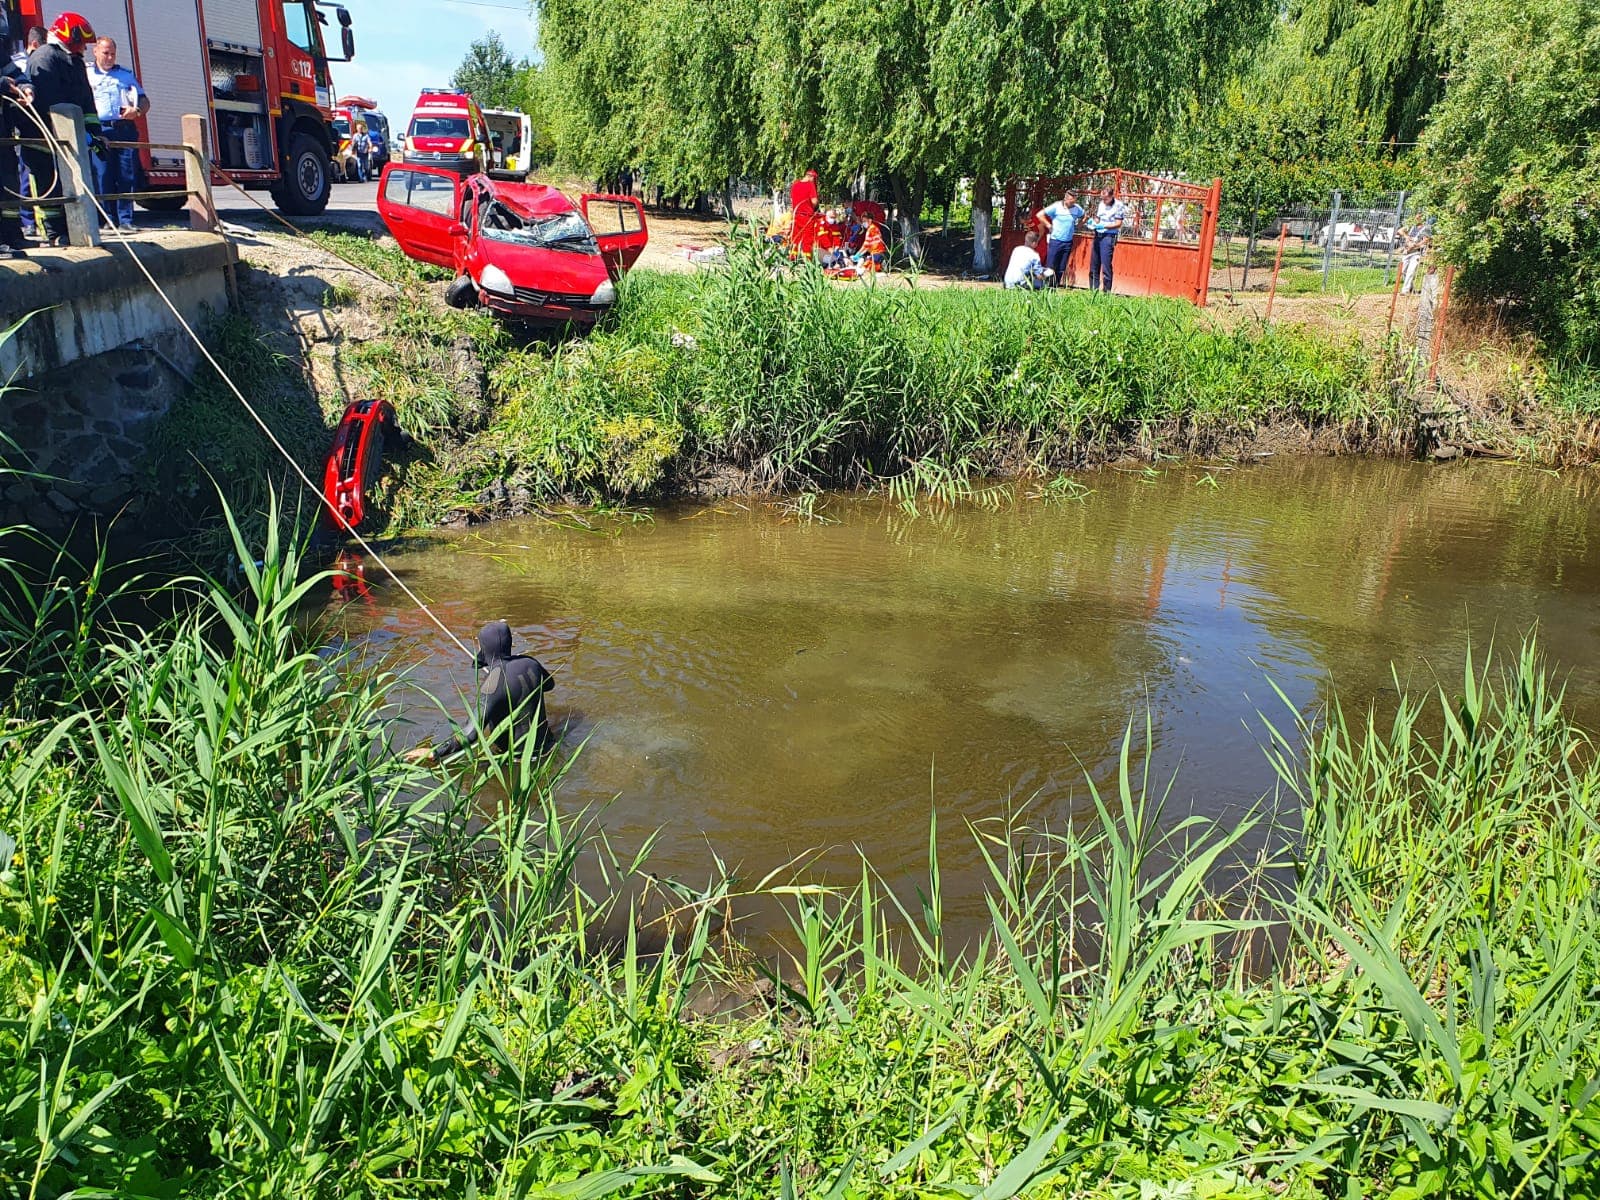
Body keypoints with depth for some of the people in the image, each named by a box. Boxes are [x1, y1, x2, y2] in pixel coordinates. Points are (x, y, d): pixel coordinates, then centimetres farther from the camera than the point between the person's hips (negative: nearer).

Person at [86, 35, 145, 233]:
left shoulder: (126, 74, 22)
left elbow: (144, 101, 18)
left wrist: (137, 110, -5)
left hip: (125, 129, 2)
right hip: (99, 131, -1)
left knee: (127, 177, -4)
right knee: (102, 177, -7)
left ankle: (125, 220, -2)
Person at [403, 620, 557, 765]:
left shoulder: (492, 684, -26)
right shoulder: (529, 662, -7)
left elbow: (471, 733, -31)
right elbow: (549, 683, 17)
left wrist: (434, 753, -26)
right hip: (544, 743, 6)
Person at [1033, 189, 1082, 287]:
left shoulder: (1076, 208, 3)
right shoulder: (1056, 207, -9)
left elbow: (1083, 216, 23)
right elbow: (1039, 215, -9)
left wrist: (1077, 226, 10)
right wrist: (1049, 225, -8)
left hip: (1068, 242, 4)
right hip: (1055, 241, -4)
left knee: (1062, 268, 7)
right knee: (1050, 266, -5)